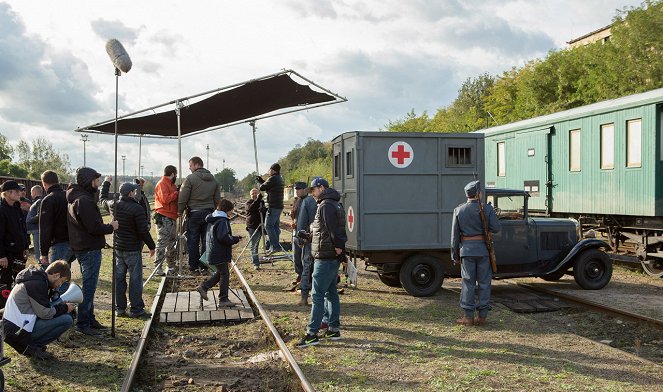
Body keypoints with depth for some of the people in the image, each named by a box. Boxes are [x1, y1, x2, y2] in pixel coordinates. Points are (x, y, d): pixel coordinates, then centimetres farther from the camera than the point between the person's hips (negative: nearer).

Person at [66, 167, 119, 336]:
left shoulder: (75, 198, 13)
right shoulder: (84, 200, -20)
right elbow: (94, 228, -23)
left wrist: (107, 225, 8)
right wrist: (111, 227, -8)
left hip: (82, 248, 11)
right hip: (90, 250, -11)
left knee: (89, 286, 18)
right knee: (89, 287, -4)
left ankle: (90, 319, 27)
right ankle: (83, 324, 2)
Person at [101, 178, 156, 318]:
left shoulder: (114, 205, 2)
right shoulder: (137, 209, -18)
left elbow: (103, 198, 25)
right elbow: (143, 231, -18)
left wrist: (106, 183, 39)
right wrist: (151, 246, -6)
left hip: (118, 247, 7)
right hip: (132, 249, -7)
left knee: (119, 278, 11)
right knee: (135, 279, -1)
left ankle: (120, 308, 18)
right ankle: (136, 309, 2)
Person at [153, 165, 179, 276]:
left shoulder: (171, 184, 22)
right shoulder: (162, 184, -10)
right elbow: (165, 199, -23)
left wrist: (178, 192, 8)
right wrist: (177, 193, -15)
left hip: (171, 218, 11)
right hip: (164, 218, -11)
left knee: (172, 243, 16)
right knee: (162, 243, -11)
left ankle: (171, 267, 25)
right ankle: (158, 268, -10)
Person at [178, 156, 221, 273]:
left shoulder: (190, 178, -9)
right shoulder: (213, 179, 9)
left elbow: (183, 197, -9)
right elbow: (217, 199, 13)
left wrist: (180, 211, 3)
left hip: (194, 213, -5)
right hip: (209, 213, 5)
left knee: (193, 241, 4)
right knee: (206, 240, 9)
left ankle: (193, 266, 8)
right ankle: (203, 265, 12)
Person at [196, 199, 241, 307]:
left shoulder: (212, 220, 14)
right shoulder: (222, 221, -18)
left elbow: (207, 237, 22)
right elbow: (223, 237, -27)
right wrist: (235, 239, -13)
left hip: (213, 252, 10)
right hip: (220, 254, -10)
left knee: (220, 273, 21)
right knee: (224, 274, -1)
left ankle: (203, 287, 18)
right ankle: (223, 300, 4)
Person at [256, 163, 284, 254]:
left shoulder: (273, 178, -13)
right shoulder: (280, 179, 17)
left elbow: (262, 188, -9)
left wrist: (261, 182, 12)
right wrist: (262, 181, 27)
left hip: (273, 206, -10)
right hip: (279, 206, 10)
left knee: (268, 226, -8)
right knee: (275, 226, 11)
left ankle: (275, 246, -14)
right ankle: (274, 246, 14)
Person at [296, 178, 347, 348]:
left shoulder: (326, 206, -15)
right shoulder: (335, 205, 18)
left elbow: (332, 229, -23)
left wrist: (337, 246, -21)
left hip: (325, 257, -11)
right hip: (333, 257, 11)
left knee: (317, 295, -8)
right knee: (331, 293, 15)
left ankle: (312, 334, -6)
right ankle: (334, 329, 21)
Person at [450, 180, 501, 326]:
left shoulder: (459, 210, 1)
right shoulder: (487, 209, -4)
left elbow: (455, 235, 2)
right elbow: (496, 228, -8)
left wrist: (455, 254, 8)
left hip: (466, 249, 1)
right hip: (483, 249, -1)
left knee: (468, 282, 6)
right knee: (484, 282, 7)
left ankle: (468, 317, 6)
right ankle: (482, 316, 10)